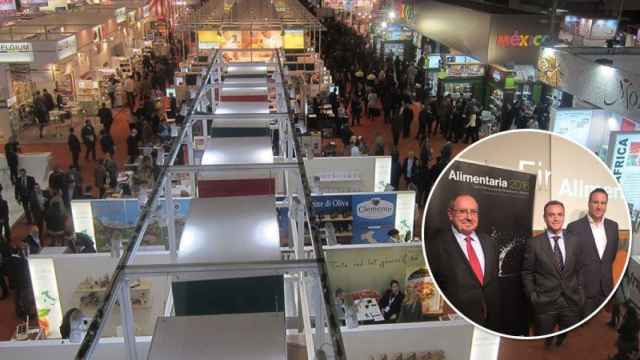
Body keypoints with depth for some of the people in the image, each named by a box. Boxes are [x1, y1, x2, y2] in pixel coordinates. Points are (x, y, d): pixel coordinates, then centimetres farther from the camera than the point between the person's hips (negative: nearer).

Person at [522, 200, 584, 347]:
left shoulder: (574, 241, 6)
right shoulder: (534, 243, -4)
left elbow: (578, 270, 12)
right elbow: (527, 273, 2)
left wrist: (579, 293, 5)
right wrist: (532, 295, -4)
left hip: (572, 302, 3)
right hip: (544, 303, -2)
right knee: (543, 346, 7)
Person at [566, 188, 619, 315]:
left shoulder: (613, 226, 6)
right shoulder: (574, 227, -9)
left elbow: (613, 253, 18)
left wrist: (607, 273, 15)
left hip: (607, 287, 4)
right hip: (582, 288, -4)